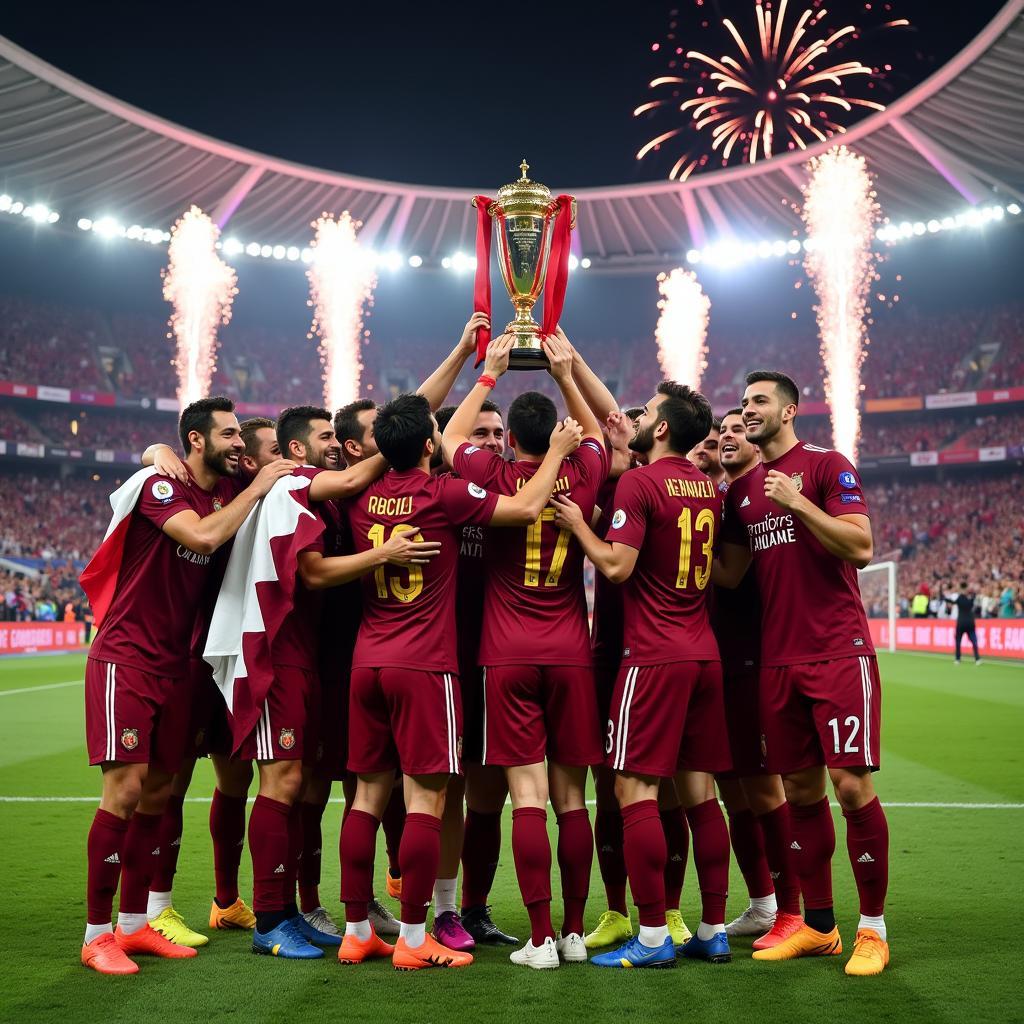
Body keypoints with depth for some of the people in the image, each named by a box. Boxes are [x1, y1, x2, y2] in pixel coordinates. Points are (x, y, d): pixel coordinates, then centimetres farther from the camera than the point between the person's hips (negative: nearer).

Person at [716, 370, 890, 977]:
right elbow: (730, 575, 16)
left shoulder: (827, 467, -2)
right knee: (801, 789, 9)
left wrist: (797, 502, -18)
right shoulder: (742, 489, 15)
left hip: (838, 653, -6)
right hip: (778, 660, 6)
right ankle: (818, 927, 18)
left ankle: (874, 928, 5)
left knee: (850, 781, -8)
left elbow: (861, 547, -12)